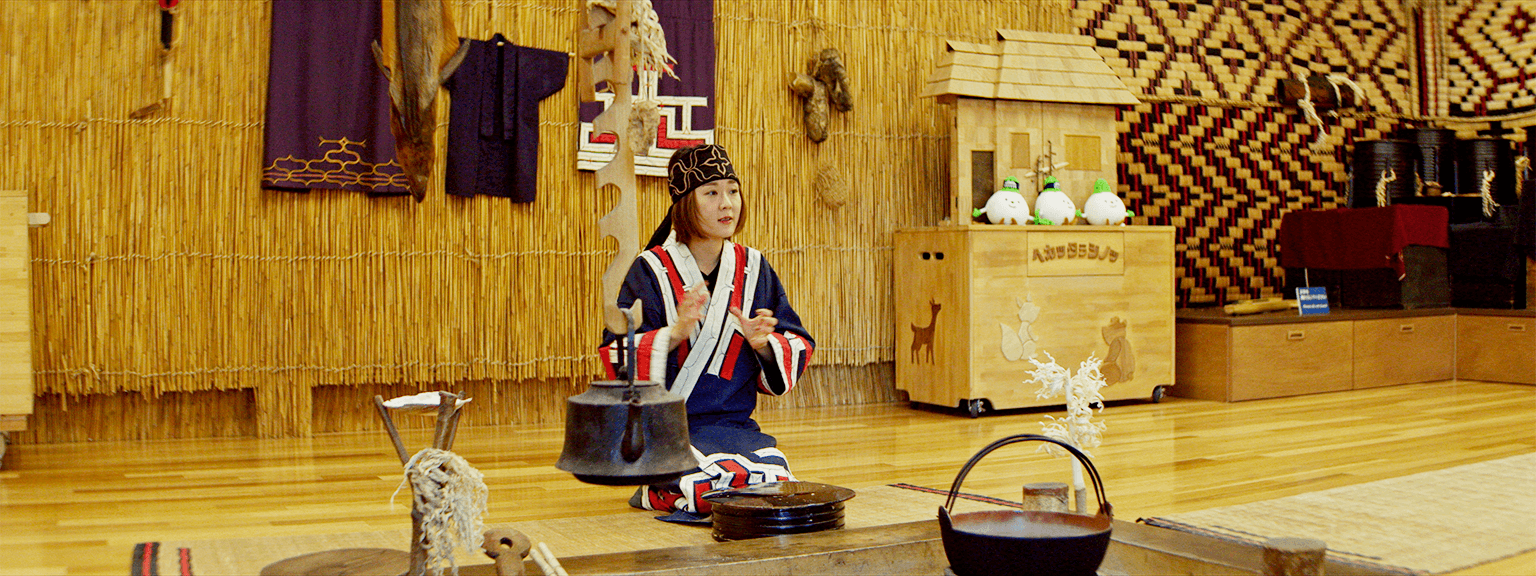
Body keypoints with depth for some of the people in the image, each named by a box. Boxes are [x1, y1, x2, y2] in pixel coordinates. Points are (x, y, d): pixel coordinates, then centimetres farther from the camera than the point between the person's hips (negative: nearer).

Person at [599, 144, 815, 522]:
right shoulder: (651, 270, -3)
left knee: (775, 481, -22)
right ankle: (654, 495, 1)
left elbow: (800, 347, 12)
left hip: (736, 425, 5)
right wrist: (676, 332, -23)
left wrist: (762, 342, -10)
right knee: (713, 485, -31)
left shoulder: (754, 268, 10)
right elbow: (619, 360, -7)